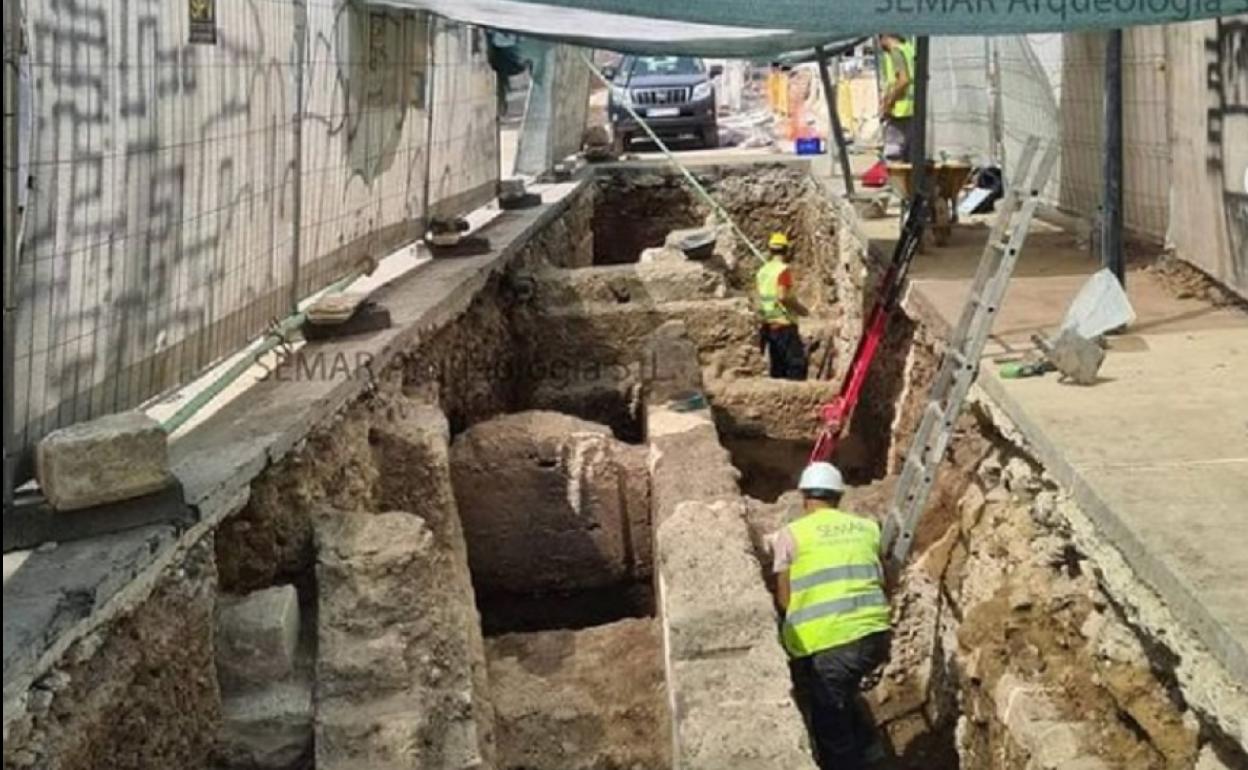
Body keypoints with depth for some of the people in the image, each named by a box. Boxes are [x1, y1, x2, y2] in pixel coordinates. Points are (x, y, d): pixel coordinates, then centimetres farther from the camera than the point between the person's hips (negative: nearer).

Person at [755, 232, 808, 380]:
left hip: (767, 324, 8)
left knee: (777, 364, 13)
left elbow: (759, 297, 13)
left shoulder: (762, 271, 11)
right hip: (784, 324, -8)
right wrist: (799, 308, -10)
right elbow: (783, 296, -22)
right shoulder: (784, 270, -11)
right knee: (796, 362, -7)